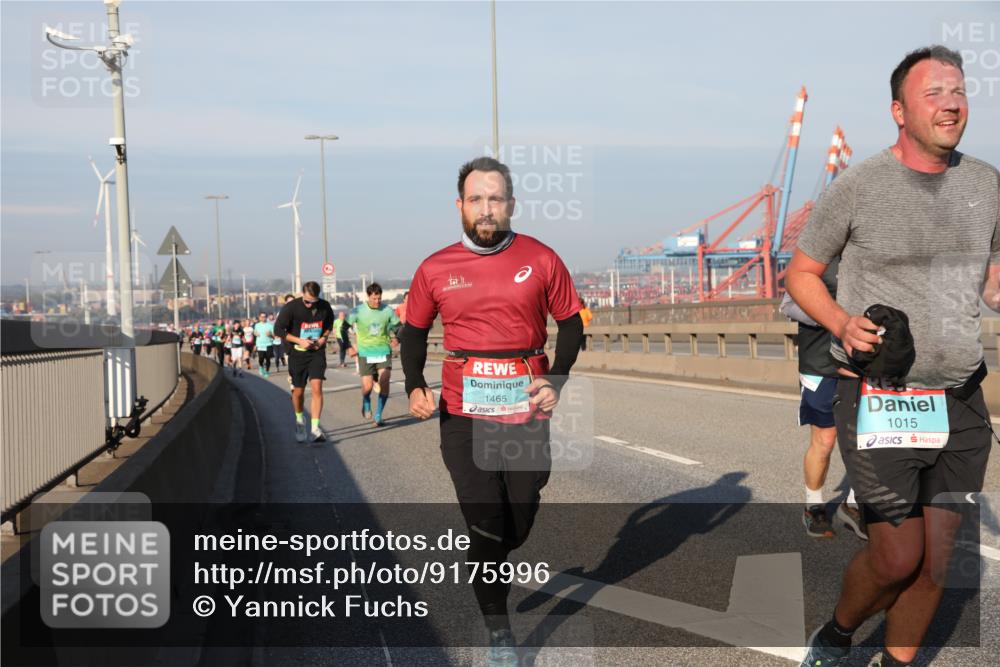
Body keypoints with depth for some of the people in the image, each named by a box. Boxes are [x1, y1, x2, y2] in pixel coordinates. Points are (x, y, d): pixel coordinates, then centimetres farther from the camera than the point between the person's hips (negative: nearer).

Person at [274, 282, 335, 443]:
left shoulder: (325, 307, -6)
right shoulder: (291, 307, -15)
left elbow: (330, 324, 15)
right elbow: (278, 329, -10)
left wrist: (324, 337, -4)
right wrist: (299, 341, -18)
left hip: (317, 352, 1)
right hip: (297, 353, -1)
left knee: (317, 387, -14)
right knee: (298, 391, 8)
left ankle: (315, 429, -14)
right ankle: (300, 421, 36)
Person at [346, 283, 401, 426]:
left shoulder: (388, 311, -3)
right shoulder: (358, 311, -7)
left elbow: (398, 326, 12)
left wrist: (396, 339, -6)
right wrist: (349, 347, -2)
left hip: (384, 352, 1)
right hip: (365, 353, -1)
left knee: (384, 381, -16)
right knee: (367, 386, -5)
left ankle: (378, 415, -3)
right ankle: (366, 404, 32)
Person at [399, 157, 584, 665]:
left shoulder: (541, 261, -1)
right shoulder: (435, 270, 0)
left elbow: (571, 323, 7)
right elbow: (414, 331, 12)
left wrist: (557, 379, -9)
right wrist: (414, 386, -4)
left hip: (527, 413, 1)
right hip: (463, 417, -1)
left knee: (517, 526, 13)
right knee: (485, 527, -1)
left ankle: (484, 567, 48)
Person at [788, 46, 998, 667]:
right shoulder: (857, 186, -7)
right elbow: (801, 273, 2)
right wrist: (842, 323, -16)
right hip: (879, 401, -4)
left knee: (938, 558, 9)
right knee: (898, 557, -1)